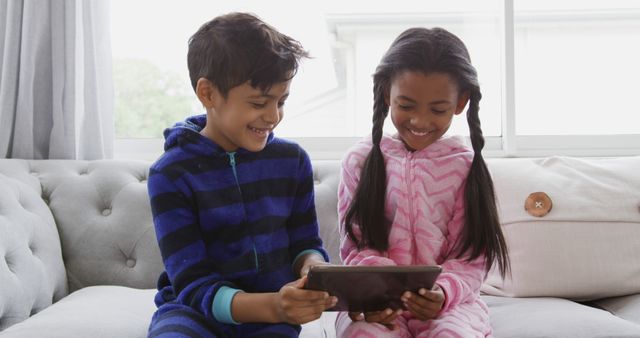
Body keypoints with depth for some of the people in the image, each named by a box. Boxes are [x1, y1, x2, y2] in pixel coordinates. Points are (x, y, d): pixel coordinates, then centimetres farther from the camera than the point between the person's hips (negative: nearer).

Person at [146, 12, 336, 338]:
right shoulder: (171, 174, -9)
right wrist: (272, 306, -31)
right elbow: (195, 285, -13)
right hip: (196, 311, -4)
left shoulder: (292, 160, 2)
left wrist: (312, 264, -14)